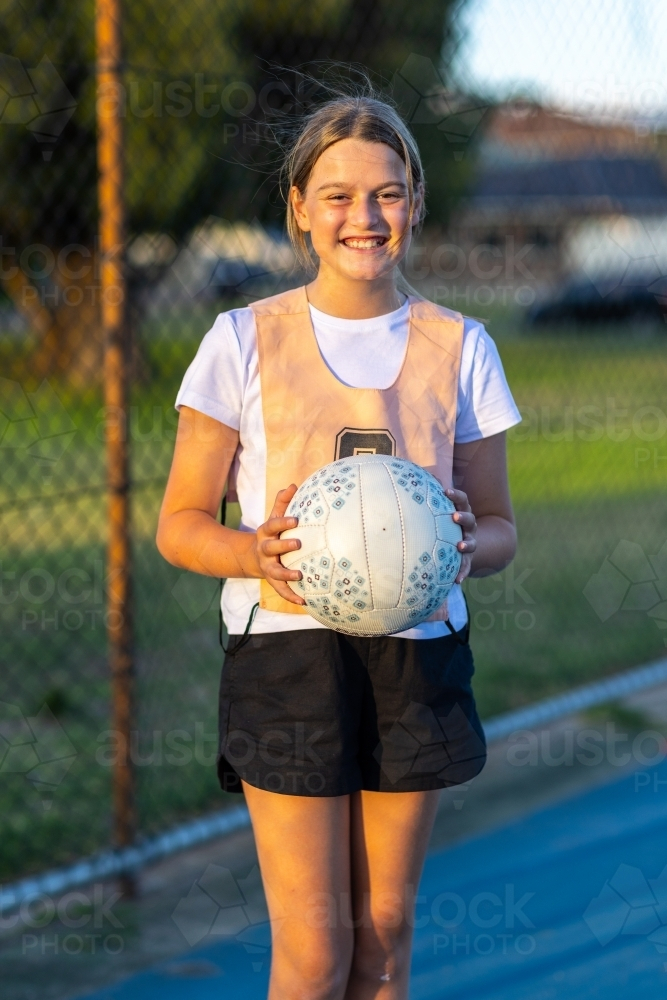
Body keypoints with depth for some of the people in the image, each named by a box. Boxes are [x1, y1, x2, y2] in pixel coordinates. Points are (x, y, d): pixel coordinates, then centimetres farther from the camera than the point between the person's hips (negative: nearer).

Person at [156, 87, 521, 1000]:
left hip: (418, 655, 3)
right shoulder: (246, 341, -2)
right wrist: (253, 555, -21)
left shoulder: (458, 346, 5)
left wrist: (467, 546, -15)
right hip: (288, 648, -2)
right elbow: (180, 524, 0)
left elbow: (500, 526, 9)